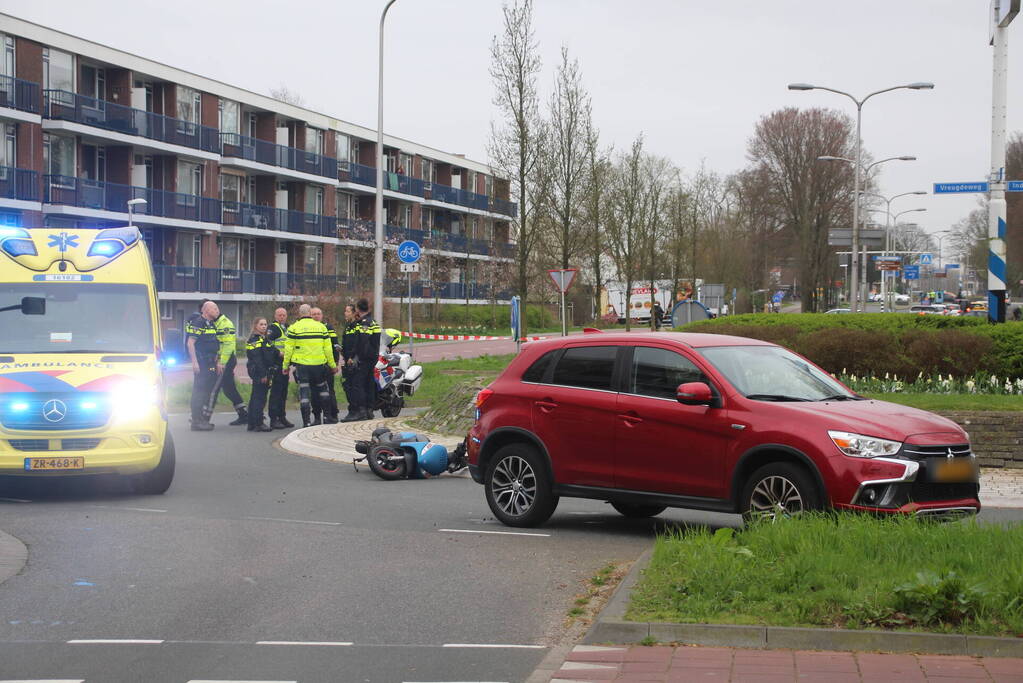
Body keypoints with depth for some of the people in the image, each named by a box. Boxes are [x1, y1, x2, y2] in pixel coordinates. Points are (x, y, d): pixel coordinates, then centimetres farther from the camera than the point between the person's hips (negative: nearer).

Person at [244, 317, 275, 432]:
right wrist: (263, 375, -22)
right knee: (260, 398, -9)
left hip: (263, 372, 10)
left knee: (255, 398, 12)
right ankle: (258, 424, -8)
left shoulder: (264, 339, 19)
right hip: (259, 372, -10)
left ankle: (252, 424, 16)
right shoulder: (255, 339, -12)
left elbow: (269, 356, 21)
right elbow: (257, 358, -19)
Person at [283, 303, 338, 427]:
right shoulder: (321, 326, 3)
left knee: (304, 392, 2)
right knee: (322, 389, 19)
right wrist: (333, 365, 13)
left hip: (301, 365, -2)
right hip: (319, 365, 2)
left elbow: (288, 348, -4)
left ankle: (306, 421, -1)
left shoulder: (294, 328, -3)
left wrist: (286, 365, 6)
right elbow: (328, 348, 4)